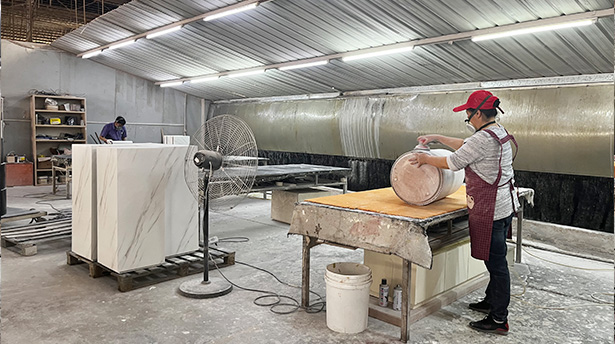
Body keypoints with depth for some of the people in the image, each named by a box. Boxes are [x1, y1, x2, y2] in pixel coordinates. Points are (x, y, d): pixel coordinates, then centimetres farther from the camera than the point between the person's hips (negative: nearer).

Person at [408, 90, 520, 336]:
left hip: (490, 211, -10)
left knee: (496, 263, -1)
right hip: (505, 206, 10)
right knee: (496, 260, 21)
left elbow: (453, 162, -14)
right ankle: (491, 301, 37)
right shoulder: (499, 133, 11)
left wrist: (425, 159, 2)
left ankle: (499, 320, 10)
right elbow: (466, 145, 24)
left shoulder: (484, 138, -21)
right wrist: (437, 138, 24)